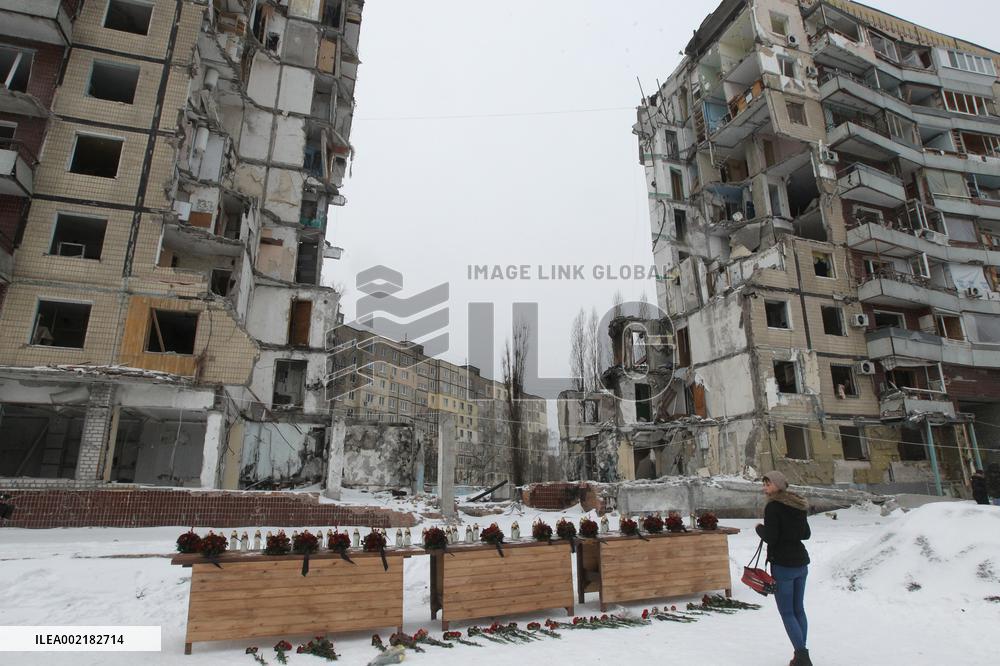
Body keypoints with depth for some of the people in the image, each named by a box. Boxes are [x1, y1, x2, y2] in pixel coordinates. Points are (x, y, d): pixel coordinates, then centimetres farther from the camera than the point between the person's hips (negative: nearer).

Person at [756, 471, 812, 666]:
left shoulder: (773, 507, -15)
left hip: (783, 565, -8)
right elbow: (806, 534, 17)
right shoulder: (798, 505, 9)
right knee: (799, 609, 15)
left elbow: (770, 538, -18)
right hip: (801, 562, 8)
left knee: (787, 613, 0)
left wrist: (760, 528, -1)